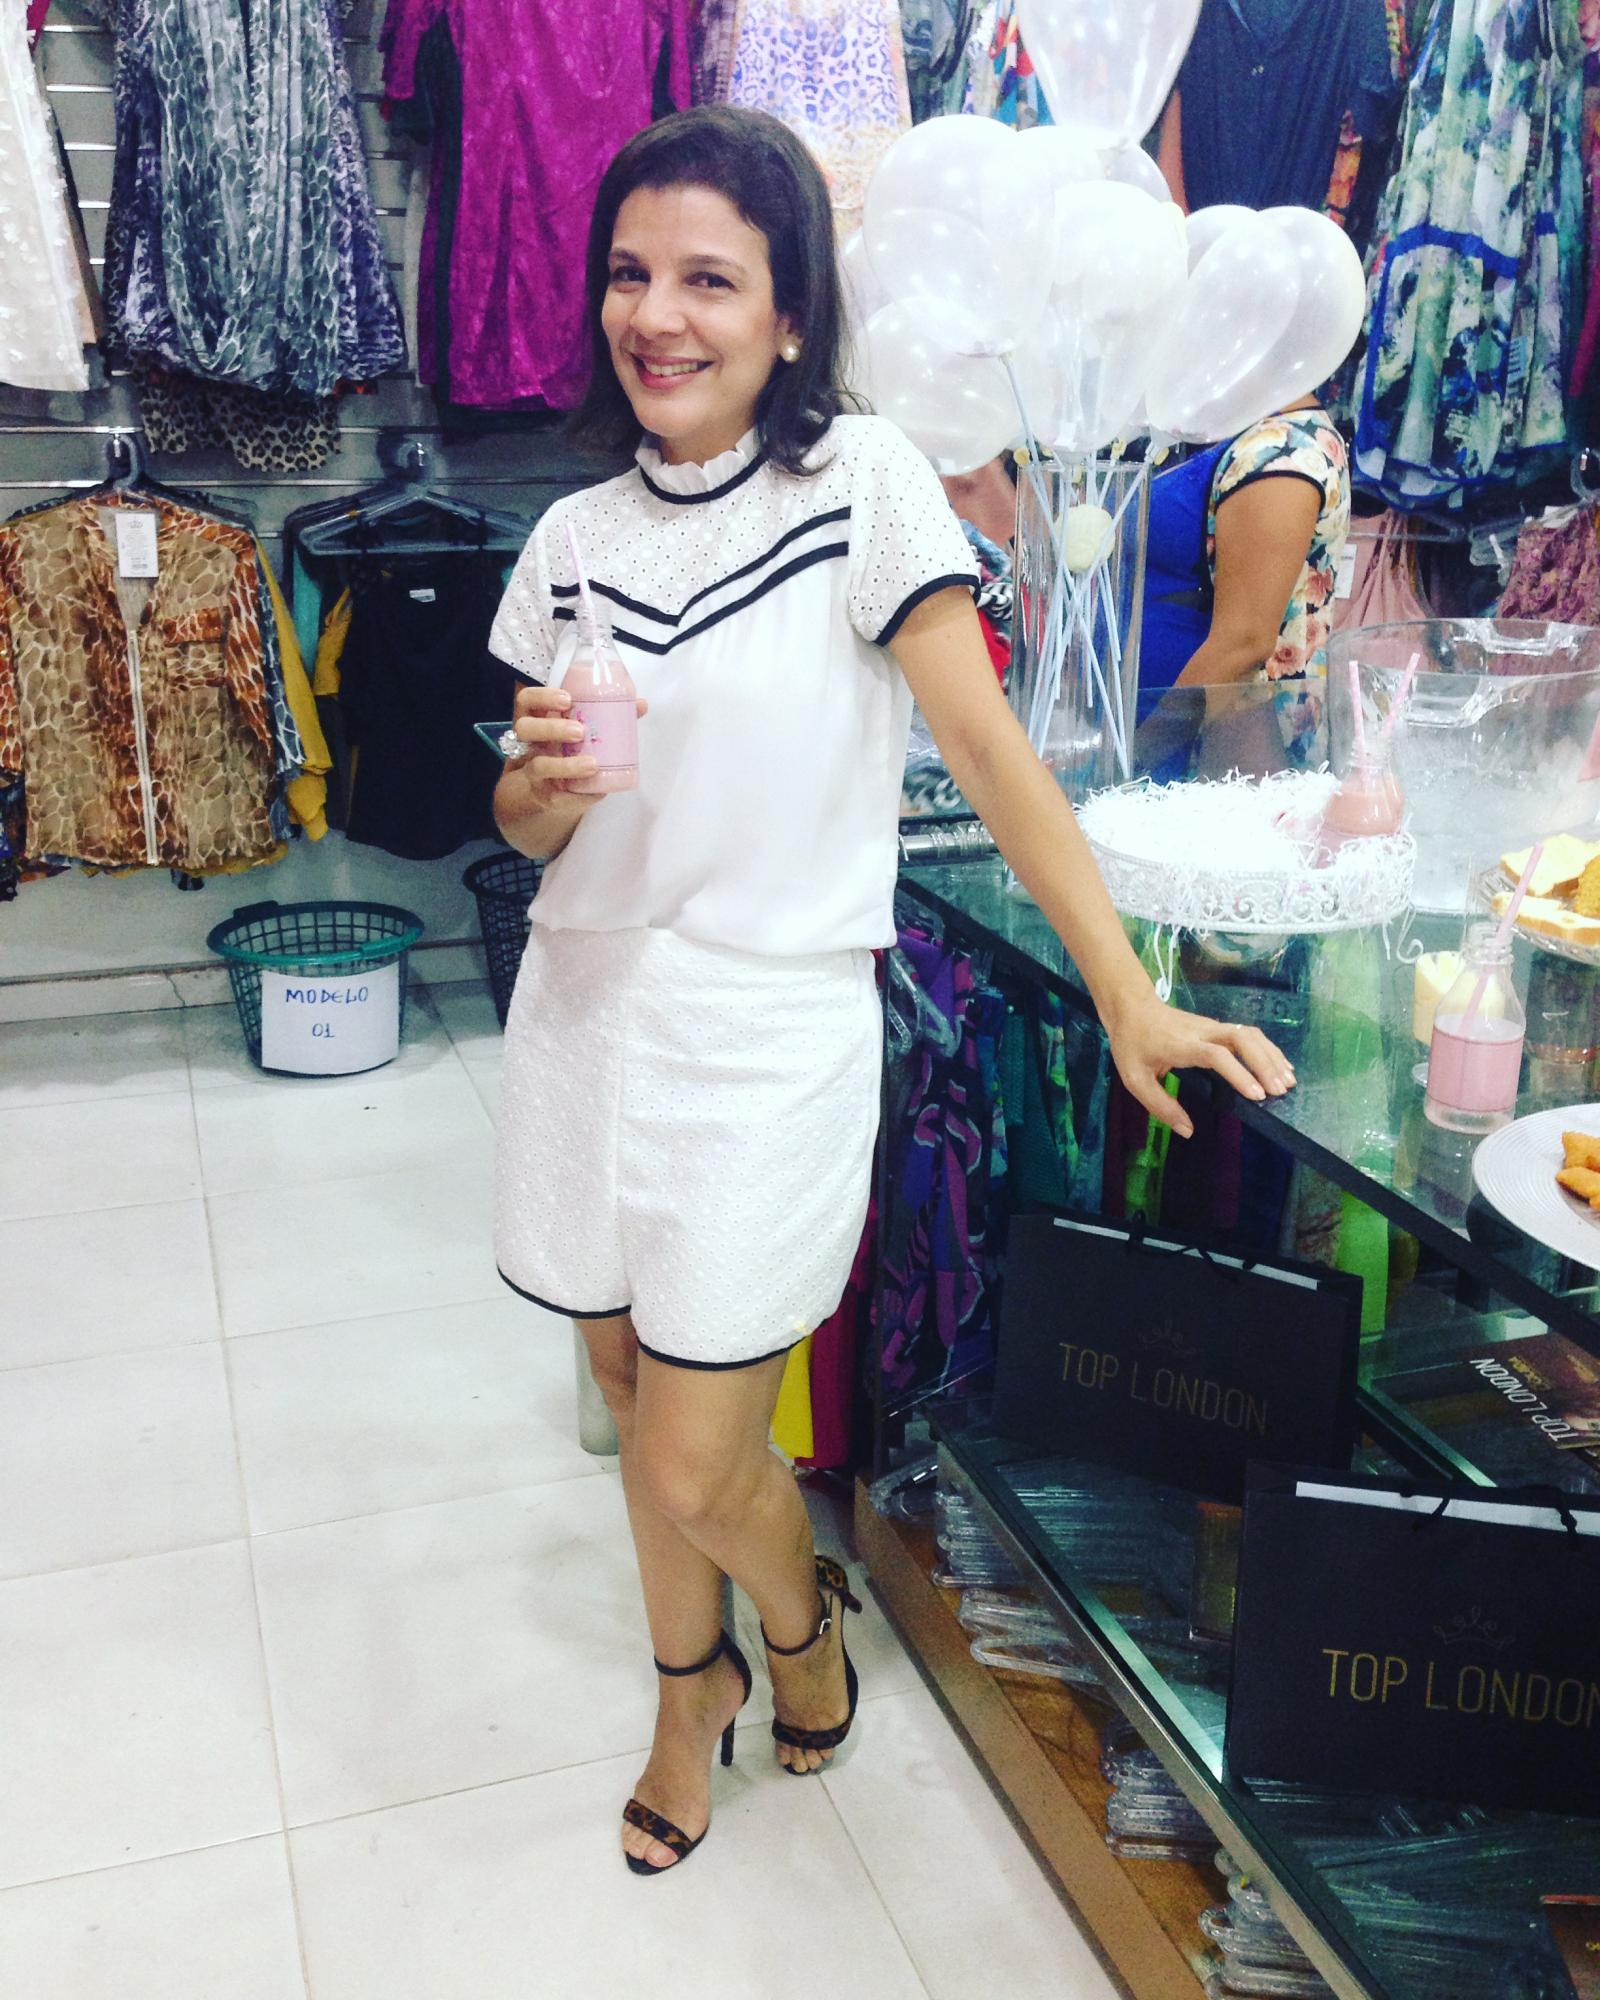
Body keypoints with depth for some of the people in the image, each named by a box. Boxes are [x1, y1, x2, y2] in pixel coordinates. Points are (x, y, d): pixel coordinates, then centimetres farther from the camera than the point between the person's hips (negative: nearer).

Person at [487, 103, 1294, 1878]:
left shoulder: (860, 483, -8)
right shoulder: (577, 535, 5)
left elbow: (989, 746, -12)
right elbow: (526, 830, 10)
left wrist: (1131, 1000, -16)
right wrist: (548, 782, -14)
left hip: (768, 1036, -4)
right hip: (587, 1009, 5)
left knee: (694, 1470, 0)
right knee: (638, 1403, 17)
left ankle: (802, 1617, 36)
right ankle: (692, 1685, 44)